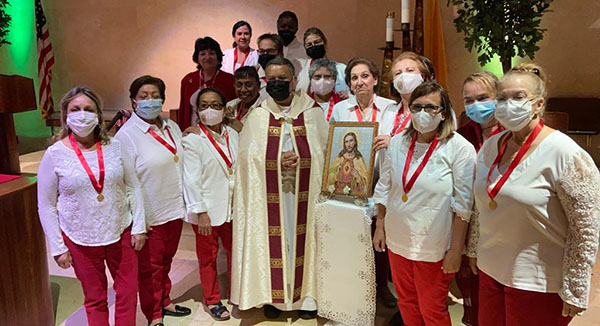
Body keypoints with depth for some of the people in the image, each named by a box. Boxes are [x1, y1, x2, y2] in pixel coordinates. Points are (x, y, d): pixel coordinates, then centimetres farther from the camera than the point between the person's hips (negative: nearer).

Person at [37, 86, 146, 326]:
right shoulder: (55, 155, -9)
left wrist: (139, 226, -1)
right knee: (95, 299, 14)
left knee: (128, 293, 12)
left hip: (121, 232, 2)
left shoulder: (114, 147, -4)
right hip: (81, 240, -1)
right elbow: (46, 207, -3)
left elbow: (134, 187, 3)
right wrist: (57, 248, -4)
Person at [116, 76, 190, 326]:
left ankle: (164, 302, 42)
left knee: (165, 261, 22)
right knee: (150, 267, 10)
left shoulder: (172, 127, 6)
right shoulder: (127, 134, -15)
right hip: (150, 215, -6)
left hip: (174, 210, 6)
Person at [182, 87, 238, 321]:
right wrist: (201, 212, -16)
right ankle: (211, 300, 29)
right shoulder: (191, 140, -11)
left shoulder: (232, 135, 4)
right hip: (208, 210, -4)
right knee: (208, 257, 11)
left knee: (235, 251, 17)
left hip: (232, 207, 5)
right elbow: (192, 180, -14)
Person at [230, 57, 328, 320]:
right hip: (270, 194, 0)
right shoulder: (258, 116, 5)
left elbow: (326, 148, 3)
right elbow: (247, 154, 0)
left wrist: (300, 158, -13)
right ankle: (273, 296, 18)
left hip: (303, 192, 0)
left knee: (303, 237, 5)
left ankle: (305, 295, 20)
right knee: (273, 240, 4)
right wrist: (278, 160, -14)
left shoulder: (313, 113, 3)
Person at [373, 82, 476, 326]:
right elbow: (384, 188, 9)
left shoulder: (459, 148, -14)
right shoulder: (397, 143, -1)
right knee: (406, 302, 20)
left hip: (434, 246, -4)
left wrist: (456, 250, -13)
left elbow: (463, 204, -13)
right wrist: (380, 227, 11)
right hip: (398, 240, 5)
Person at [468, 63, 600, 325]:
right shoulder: (490, 146, 3)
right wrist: (475, 249, 18)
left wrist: (574, 291, -14)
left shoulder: (564, 153, -17)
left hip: (540, 283, -6)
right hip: (491, 270, 6)